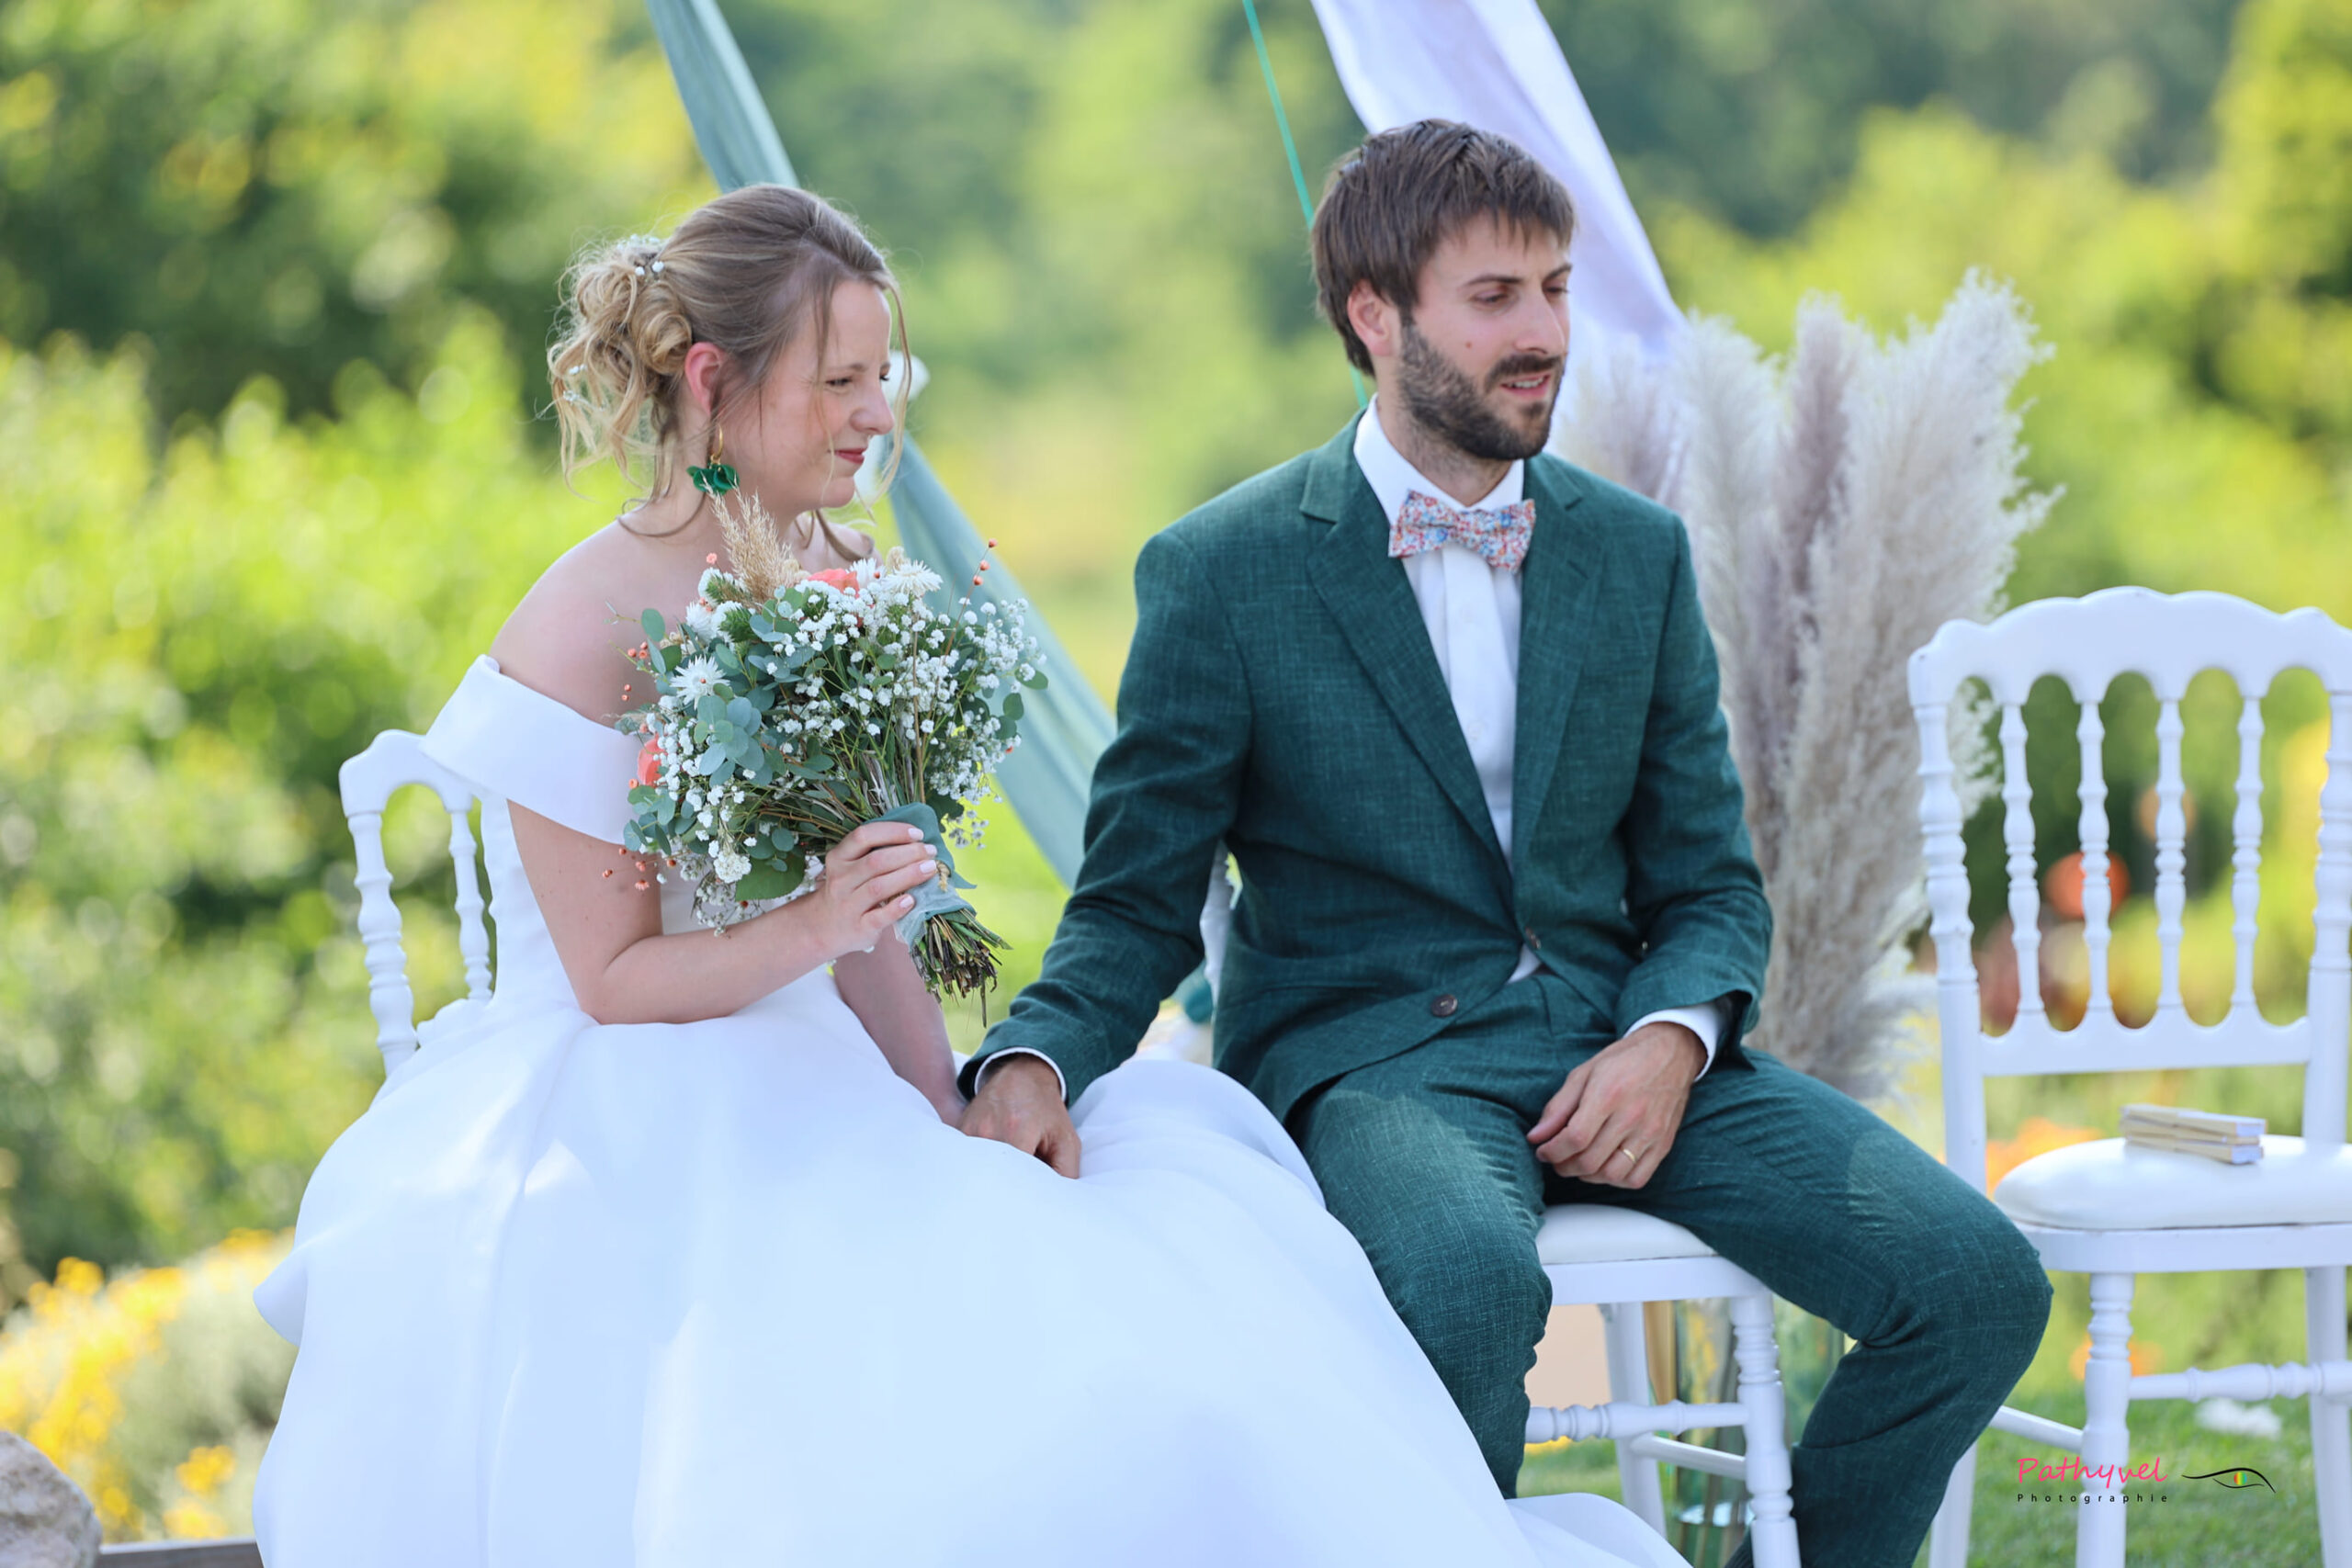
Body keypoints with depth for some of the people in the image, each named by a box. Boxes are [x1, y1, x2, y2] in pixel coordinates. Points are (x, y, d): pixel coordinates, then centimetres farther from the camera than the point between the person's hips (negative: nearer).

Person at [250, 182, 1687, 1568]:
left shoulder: (838, 578, 9)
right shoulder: (587, 633, -13)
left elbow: (864, 932, 12)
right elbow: (611, 978, -12)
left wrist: (959, 1127, 0)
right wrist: (806, 931, -27)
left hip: (797, 1106, 7)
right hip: (624, 1140, -7)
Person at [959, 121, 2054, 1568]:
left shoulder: (1637, 554, 12)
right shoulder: (1224, 574, 0)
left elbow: (1710, 884, 14)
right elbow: (1136, 905, 2)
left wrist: (1669, 1041, -9)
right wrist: (1034, 1062, -20)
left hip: (1619, 1050, 5)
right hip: (1372, 1053, -4)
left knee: (1977, 1280, -16)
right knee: (1469, 1277, -40)